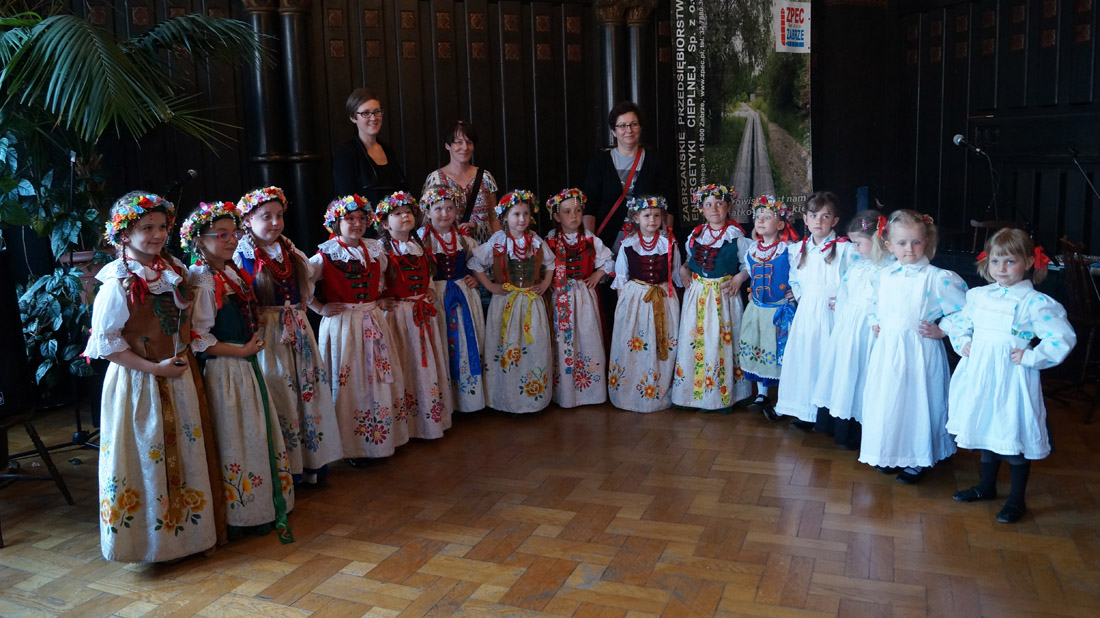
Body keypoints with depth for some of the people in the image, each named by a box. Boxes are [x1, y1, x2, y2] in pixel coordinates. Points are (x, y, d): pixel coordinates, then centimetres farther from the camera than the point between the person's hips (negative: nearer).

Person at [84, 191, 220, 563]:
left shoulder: (175, 270, 4)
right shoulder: (118, 282, -13)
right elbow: (106, 341, -14)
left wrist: (183, 356, 1)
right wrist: (154, 368, -17)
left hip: (177, 377, 6)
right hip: (136, 381, -6)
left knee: (184, 455, 13)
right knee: (145, 457, 3)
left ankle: (186, 528, 28)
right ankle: (148, 538, 19)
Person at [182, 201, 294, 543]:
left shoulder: (234, 274, 11)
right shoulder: (203, 283, -16)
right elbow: (198, 338, -21)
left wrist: (253, 343, 9)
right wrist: (242, 350, -16)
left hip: (248, 367, 9)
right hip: (225, 372, -9)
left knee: (259, 435, 14)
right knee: (233, 442, 0)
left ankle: (262, 509, 27)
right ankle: (237, 517, 13)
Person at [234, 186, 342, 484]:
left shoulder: (290, 251, 11)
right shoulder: (243, 256, -7)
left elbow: (305, 286, 23)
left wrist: (300, 309, 11)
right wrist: (254, 317, -19)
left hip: (297, 330, 6)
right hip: (267, 333, -6)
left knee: (308, 388, 9)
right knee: (278, 394, -3)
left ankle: (311, 458, 22)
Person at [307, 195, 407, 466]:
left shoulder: (374, 250, 8)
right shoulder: (327, 255, -8)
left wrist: (381, 300, 12)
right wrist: (320, 308, -10)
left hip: (373, 322, 5)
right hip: (342, 324, -5)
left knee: (380, 378, 9)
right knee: (348, 383, 0)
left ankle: (383, 436, 22)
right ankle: (351, 446, 11)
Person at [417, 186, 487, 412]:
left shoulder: (463, 238, 7)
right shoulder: (421, 238, -5)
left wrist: (476, 279, 3)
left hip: (463, 295, 4)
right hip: (435, 296, -4)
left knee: (467, 341, 8)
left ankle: (468, 394, 22)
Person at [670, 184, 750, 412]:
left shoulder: (735, 234, -3)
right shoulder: (696, 234, 9)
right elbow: (688, 261, 21)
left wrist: (738, 279, -17)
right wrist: (684, 271, 1)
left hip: (724, 294, -4)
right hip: (698, 294, 4)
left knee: (724, 340, 0)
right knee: (697, 340, 4)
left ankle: (726, 394, 11)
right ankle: (701, 392, 14)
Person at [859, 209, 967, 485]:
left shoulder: (937, 278, -12)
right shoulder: (882, 276, 4)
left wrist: (942, 331, -11)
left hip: (919, 352, -5)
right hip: (887, 351, 5)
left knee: (917, 400, 4)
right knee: (886, 400, 13)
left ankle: (917, 460, 22)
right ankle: (890, 454, 32)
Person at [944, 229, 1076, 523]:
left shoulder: (1035, 302, -12)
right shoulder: (978, 295, 6)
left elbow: (1064, 337, -14)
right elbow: (958, 321, 22)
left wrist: (1031, 357, -15)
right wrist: (962, 342, 6)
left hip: (1012, 376, -6)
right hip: (979, 374, 6)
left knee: (1014, 434, 2)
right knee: (984, 429, 18)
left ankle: (1017, 499, 18)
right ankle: (986, 486, 37)